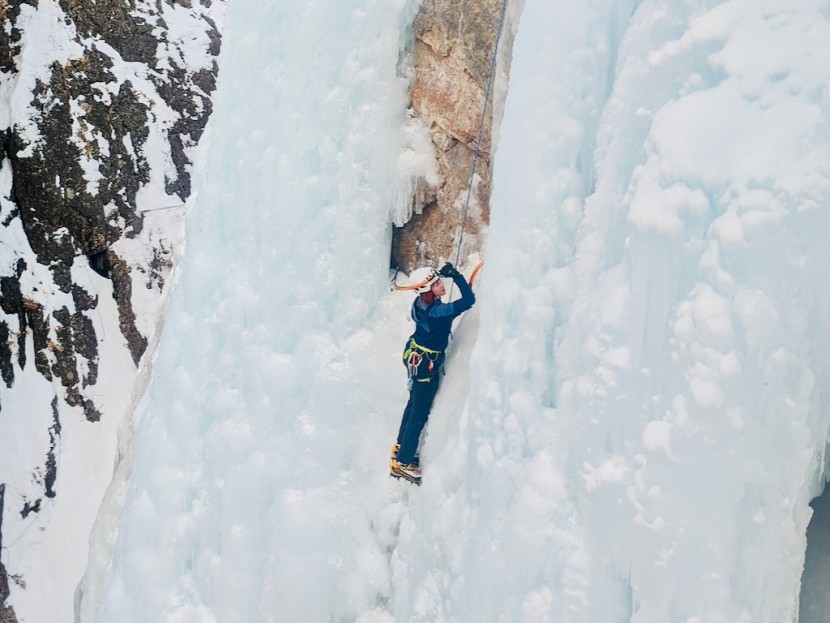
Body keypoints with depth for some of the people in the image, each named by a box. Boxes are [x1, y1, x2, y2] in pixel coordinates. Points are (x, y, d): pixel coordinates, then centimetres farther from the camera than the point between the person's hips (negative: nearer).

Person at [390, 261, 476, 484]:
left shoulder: (421, 303, -8)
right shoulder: (436, 312, -33)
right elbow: (469, 300, -36)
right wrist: (456, 275, -28)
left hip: (415, 356, 10)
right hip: (426, 364, -10)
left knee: (414, 403, 26)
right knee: (420, 414, 2)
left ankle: (401, 447, 43)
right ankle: (402, 463, 10)